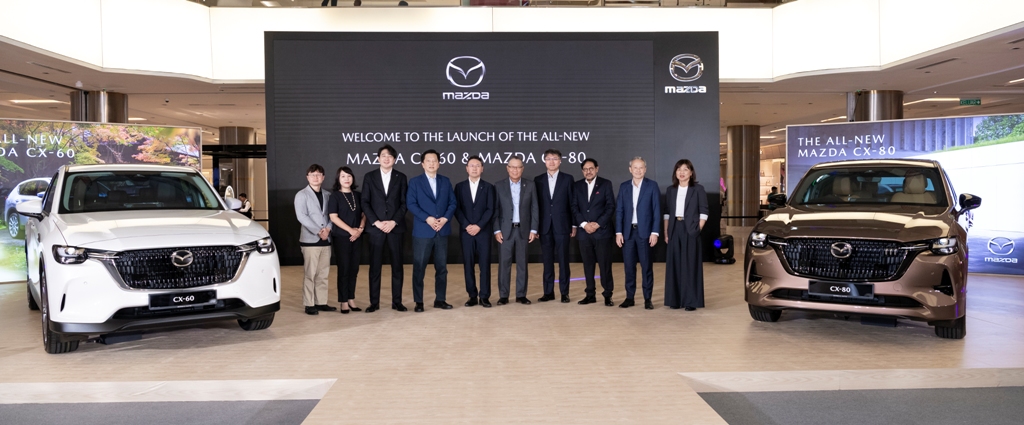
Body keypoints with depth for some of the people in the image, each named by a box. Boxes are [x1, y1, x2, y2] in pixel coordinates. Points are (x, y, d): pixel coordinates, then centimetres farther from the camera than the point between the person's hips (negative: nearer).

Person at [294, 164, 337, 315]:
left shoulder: (327, 195, 14)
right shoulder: (302, 195, 0)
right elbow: (301, 216, -11)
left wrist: (328, 228, -10)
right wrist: (319, 231, -16)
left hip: (326, 240, 5)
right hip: (310, 240, -5)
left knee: (323, 274, 7)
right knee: (309, 274, -4)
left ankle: (321, 302, 14)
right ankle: (309, 304, 1)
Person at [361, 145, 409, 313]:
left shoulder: (401, 177, 7)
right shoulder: (369, 177, 6)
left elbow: (404, 203, 3)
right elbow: (365, 203, 2)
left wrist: (394, 222, -9)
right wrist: (376, 222, -9)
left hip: (395, 227, 1)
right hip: (376, 228, 0)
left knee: (397, 266, 3)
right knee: (375, 266, 2)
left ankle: (397, 301, 11)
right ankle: (374, 302, 9)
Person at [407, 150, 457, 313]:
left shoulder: (446, 181, 12)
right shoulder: (415, 182, 2)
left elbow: (452, 203, 7)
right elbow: (411, 204, -8)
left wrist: (445, 218, -11)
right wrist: (427, 218, -18)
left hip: (442, 230, 3)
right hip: (422, 231, -3)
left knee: (442, 267, 8)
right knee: (419, 267, 0)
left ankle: (440, 299, 17)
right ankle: (419, 301, 8)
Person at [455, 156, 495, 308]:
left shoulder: (488, 187, 7)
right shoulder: (460, 186, 9)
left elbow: (490, 209, -1)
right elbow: (457, 209, 2)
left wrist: (479, 226, -12)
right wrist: (467, 225, -11)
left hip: (483, 231, -1)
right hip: (466, 231, 1)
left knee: (485, 264, -2)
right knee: (468, 264, 1)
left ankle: (484, 296, 3)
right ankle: (472, 295, 8)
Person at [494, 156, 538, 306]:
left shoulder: (530, 185, 5)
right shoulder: (499, 185, 2)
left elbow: (534, 209, 4)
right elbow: (495, 210, 0)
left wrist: (533, 229, -2)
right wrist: (496, 230, -7)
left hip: (523, 230, 1)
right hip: (505, 230, -1)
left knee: (522, 263, 5)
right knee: (504, 263, 0)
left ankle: (521, 295, 12)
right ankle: (503, 296, 6)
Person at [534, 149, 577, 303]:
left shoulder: (568, 179, 2)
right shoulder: (538, 180, 8)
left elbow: (573, 203, 1)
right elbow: (536, 204, 7)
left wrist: (574, 225, -2)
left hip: (562, 226, -2)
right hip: (545, 227, 2)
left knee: (563, 260, 2)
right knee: (547, 260, 6)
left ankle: (564, 292, 9)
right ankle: (548, 292, 12)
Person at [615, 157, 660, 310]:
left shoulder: (652, 186, 1)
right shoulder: (624, 186, 8)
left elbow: (656, 210, -2)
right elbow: (619, 210, 7)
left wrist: (654, 232, -9)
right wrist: (618, 232, -1)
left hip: (644, 231, -3)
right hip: (628, 231, 3)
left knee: (647, 266, 1)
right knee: (629, 266, 5)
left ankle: (647, 299, 8)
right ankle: (629, 297, 13)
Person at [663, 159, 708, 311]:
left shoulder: (698, 189, 1)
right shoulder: (671, 190, 12)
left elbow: (704, 212, -2)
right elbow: (667, 213, 12)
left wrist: (698, 230, -10)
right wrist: (666, 233, 5)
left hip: (690, 230, -4)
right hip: (675, 230, 4)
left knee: (690, 265, -2)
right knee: (674, 265, 5)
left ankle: (691, 301, 4)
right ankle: (675, 299, 12)